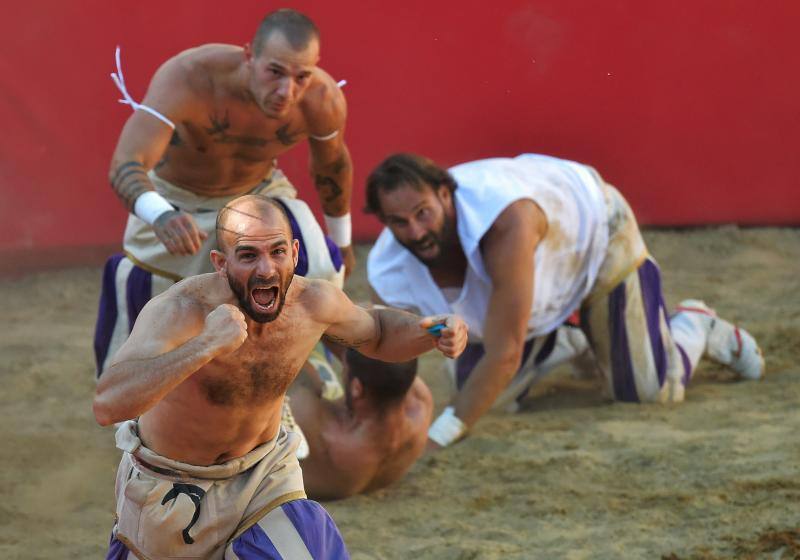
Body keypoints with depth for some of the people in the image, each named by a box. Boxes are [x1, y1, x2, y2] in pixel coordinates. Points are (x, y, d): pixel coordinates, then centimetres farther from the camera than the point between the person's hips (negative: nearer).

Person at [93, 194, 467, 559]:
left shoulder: (314, 301, -18)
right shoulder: (181, 311, -34)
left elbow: (376, 334, 7)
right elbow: (107, 406, -49)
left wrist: (430, 333, -15)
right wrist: (205, 346, -57)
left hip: (262, 474, 3)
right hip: (172, 487, -3)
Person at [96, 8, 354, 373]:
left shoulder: (323, 100, -27)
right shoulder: (186, 78, -39)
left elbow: (332, 165, -2)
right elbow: (124, 166, -50)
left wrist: (341, 241, 12)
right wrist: (161, 217, -71)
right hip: (174, 200, -2)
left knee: (322, 273, -18)